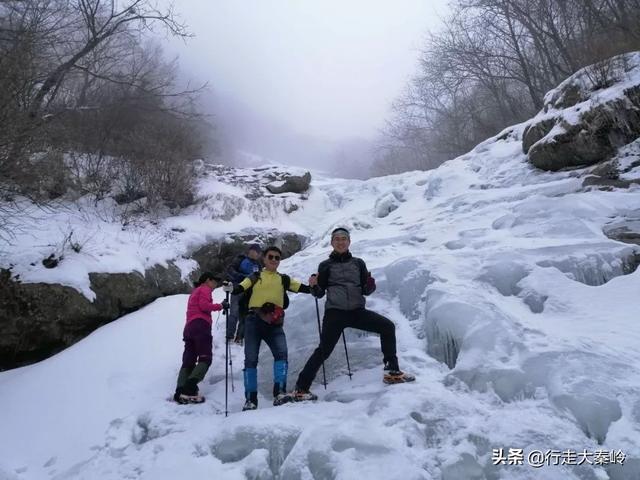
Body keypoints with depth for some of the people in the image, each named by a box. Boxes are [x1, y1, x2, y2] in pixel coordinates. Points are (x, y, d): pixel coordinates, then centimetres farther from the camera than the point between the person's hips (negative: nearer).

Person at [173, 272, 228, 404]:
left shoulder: (195, 291, 34)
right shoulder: (205, 289, 7)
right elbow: (204, 305, -9)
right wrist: (220, 306, -1)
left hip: (189, 328, 9)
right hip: (201, 325, -9)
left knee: (188, 361, 1)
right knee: (205, 358, -12)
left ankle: (180, 392, -13)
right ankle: (190, 390, -27)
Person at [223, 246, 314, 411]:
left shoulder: (284, 279, 20)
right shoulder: (255, 277, 16)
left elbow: (304, 288, 9)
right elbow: (240, 288, -1)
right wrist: (231, 288, -22)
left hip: (274, 325, 1)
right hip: (254, 321, -1)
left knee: (282, 353, -19)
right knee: (251, 359, -3)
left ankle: (280, 393, -17)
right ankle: (250, 399, 4)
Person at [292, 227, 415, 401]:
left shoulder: (358, 263, 14)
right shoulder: (325, 265, 8)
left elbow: (366, 291, 11)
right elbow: (320, 293, 7)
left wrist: (370, 285, -12)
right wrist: (313, 285, -14)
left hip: (357, 311, 3)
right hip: (335, 312, -2)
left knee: (387, 326, -13)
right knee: (324, 350, -10)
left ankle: (392, 371, -4)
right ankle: (301, 388, 0)